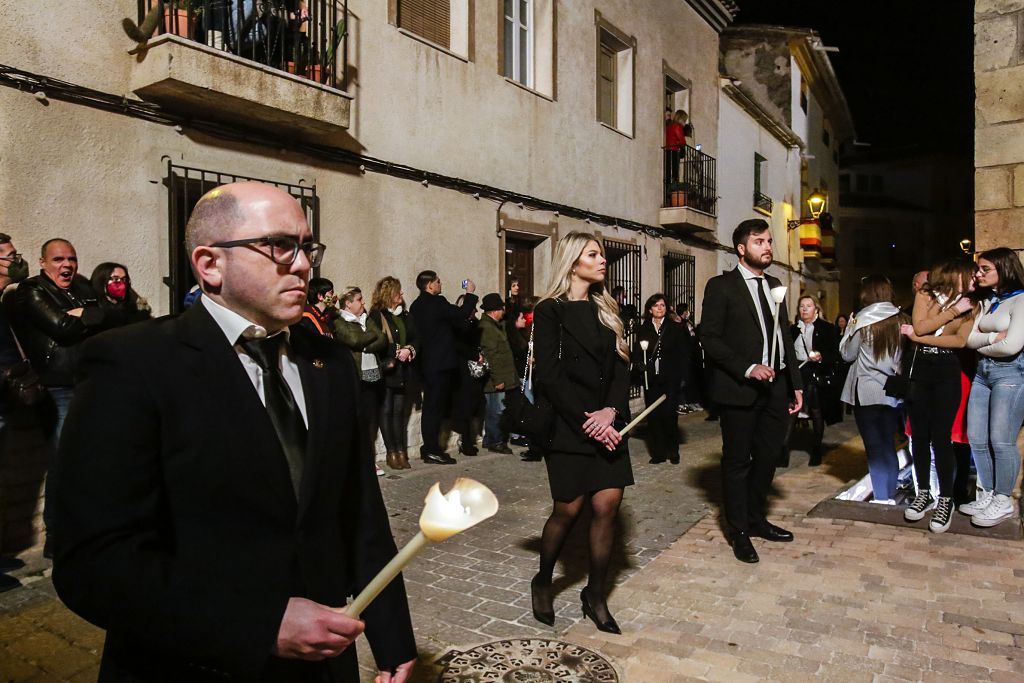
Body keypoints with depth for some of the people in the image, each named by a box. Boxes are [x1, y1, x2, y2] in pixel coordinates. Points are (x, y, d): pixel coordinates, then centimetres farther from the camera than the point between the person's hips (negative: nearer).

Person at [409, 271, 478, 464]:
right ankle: (432, 451, 0)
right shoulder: (437, 302, -16)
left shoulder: (416, 306, 11)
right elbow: (461, 314, -13)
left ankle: (429, 447, 21)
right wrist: (470, 294, 0)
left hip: (426, 363, 9)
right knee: (436, 407, -4)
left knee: (431, 406, 14)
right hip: (440, 363, -9)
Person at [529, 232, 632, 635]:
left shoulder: (606, 309, 13)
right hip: (569, 426, -5)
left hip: (608, 423, 5)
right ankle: (542, 582, 26)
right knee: (568, 509, 1)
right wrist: (586, 421, -15)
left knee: (607, 506, 1)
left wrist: (611, 411, -11)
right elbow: (549, 375, -11)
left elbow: (621, 366, 6)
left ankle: (595, 595, 18)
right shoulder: (550, 311, -4)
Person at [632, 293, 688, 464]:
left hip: (670, 379, -2)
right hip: (650, 379, 2)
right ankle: (658, 452, 11)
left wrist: (680, 375, -7)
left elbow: (683, 353, 2)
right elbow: (636, 353, 8)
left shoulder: (676, 328, 4)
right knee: (653, 416, 2)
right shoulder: (643, 329, 8)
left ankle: (673, 450, 11)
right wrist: (639, 364, -12)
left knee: (669, 414, -7)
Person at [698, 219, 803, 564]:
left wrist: (795, 383, 12)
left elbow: (785, 338, 17)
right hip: (740, 389, -6)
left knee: (768, 458, 15)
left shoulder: (774, 285, 15)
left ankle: (756, 518, 33)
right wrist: (748, 368, -20)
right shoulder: (721, 286, -6)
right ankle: (739, 531, 19)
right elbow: (710, 338, -11)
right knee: (737, 461, 5)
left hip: (776, 387, 7)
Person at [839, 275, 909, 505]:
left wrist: (849, 328, 7)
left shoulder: (863, 321, -10)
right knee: (888, 444, 14)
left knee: (874, 445, 5)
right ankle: (891, 495, 19)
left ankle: (882, 496, 7)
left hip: (867, 393, -4)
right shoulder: (901, 320, 0)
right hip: (893, 392, 4)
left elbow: (847, 354, -2)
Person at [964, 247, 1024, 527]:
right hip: (983, 372, 8)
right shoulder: (988, 303, 15)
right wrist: (992, 338, -12)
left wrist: (981, 345, -2)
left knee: (1001, 441, -5)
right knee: (976, 438, 7)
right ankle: (987, 495, 20)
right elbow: (970, 339, 6)